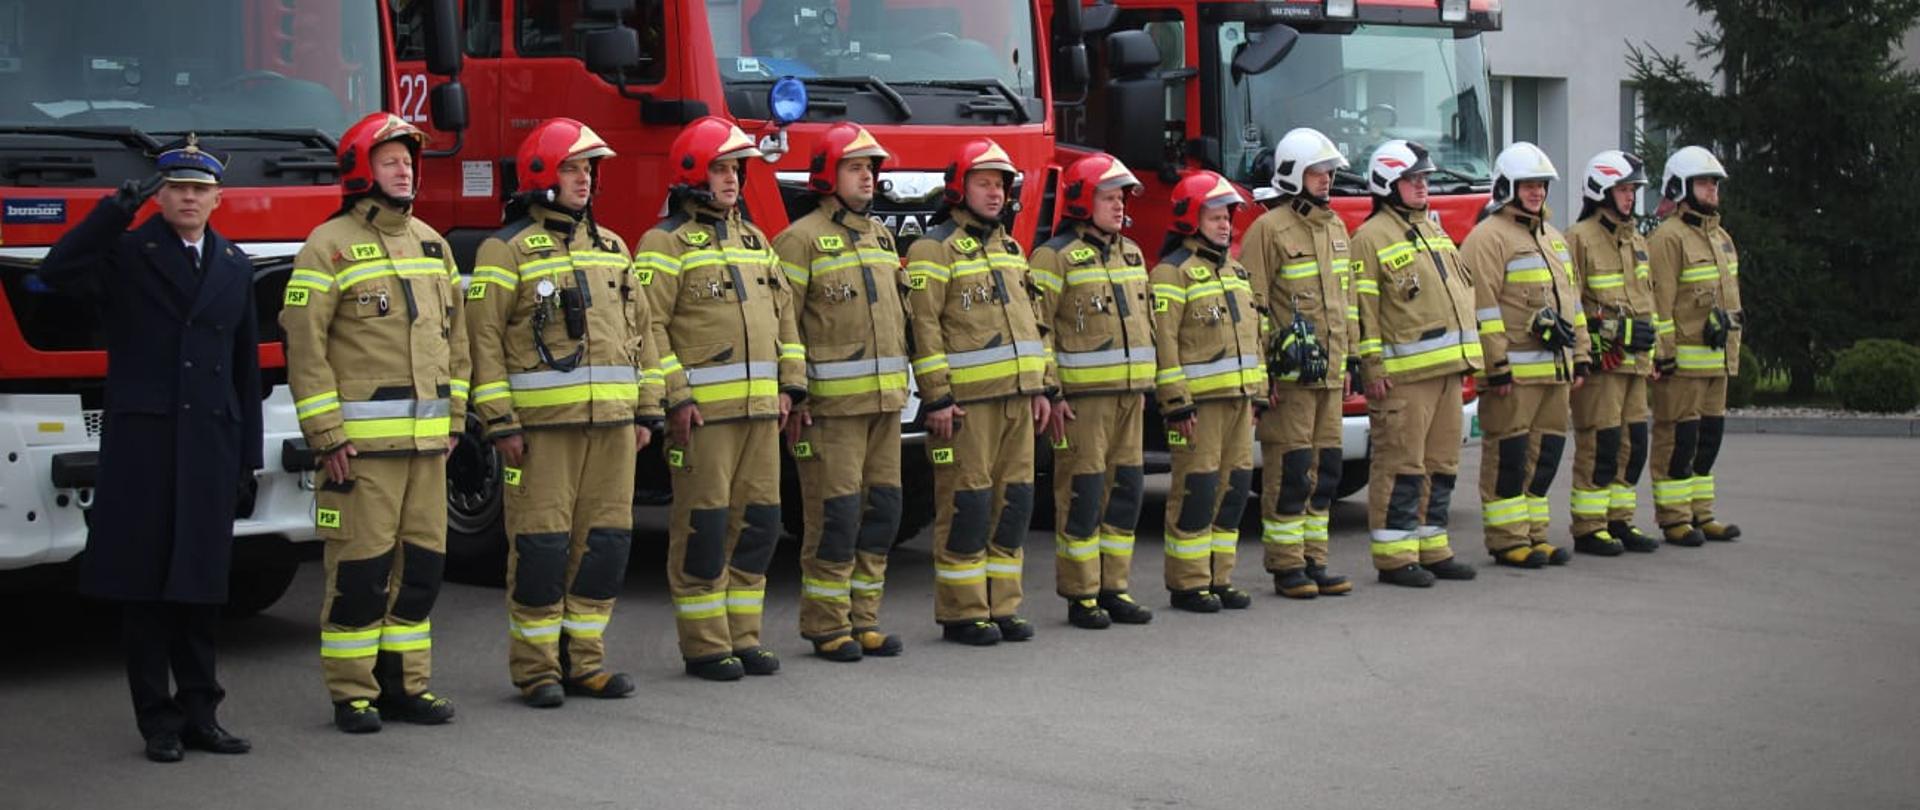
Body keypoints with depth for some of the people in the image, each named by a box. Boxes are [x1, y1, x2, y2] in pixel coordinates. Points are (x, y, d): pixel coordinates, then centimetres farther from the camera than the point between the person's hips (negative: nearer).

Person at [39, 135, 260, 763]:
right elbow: (58, 273, -20)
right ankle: (158, 720, 6)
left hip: (211, 445, 4)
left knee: (201, 587, 8)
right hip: (141, 441, -4)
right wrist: (116, 210, -22)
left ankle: (199, 713, 15)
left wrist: (248, 451, 13)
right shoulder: (125, 254, 1)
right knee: (143, 585, -1)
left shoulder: (235, 268, 15)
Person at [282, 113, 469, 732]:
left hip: (427, 441, 6)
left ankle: (405, 682, 19)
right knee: (360, 566, -3)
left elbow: (455, 335, 20)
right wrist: (327, 436, -13)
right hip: (362, 442, -6)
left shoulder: (431, 244, 16)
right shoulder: (330, 246, -5)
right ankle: (352, 693, 5)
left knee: (421, 563, 9)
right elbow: (304, 346, -9)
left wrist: (453, 417, 13)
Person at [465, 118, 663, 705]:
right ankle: (536, 669, 5)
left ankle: (584, 660, 16)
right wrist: (500, 422, -12)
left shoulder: (611, 248, 17)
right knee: (541, 544, -3)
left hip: (612, 424, 6)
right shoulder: (507, 250, -2)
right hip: (542, 425, -6)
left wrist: (647, 411, 13)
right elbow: (485, 340, -6)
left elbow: (638, 333, 19)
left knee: (605, 541, 6)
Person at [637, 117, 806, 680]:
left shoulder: (753, 238, 18)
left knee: (758, 522, 8)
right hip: (703, 411, -7)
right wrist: (675, 397, -17)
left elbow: (783, 313, 21)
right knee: (703, 526, -2)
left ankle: (742, 636, 17)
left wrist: (790, 383, 13)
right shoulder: (667, 243, -4)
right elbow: (649, 326, -11)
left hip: (760, 408, 7)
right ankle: (704, 646, 4)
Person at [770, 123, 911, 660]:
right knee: (835, 514, -5)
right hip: (831, 404, -7)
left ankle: (862, 619, 16)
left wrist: (900, 385, 18)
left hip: (883, 401, 8)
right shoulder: (802, 240, -7)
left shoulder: (882, 238, 17)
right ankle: (827, 627, 3)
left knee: (882, 508, 8)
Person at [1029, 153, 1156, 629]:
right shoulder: (1055, 257, -8)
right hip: (1081, 397, -7)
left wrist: (1143, 386, 19)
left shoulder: (1131, 254, 16)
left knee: (1126, 490, 8)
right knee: (1083, 493, -4)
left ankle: (1113, 588, 17)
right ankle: (1080, 595, 2)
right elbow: (1037, 329, -12)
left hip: (1128, 394, 7)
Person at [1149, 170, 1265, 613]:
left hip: (1238, 398, 8)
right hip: (1200, 400, -8)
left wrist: (1257, 393, 18)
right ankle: (1188, 584, 0)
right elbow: (1163, 341, -14)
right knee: (1197, 489, -6)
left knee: (1234, 487, 9)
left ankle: (1220, 578, 16)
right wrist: (1176, 403, -19)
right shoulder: (1173, 272, -8)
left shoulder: (1235, 271, 19)